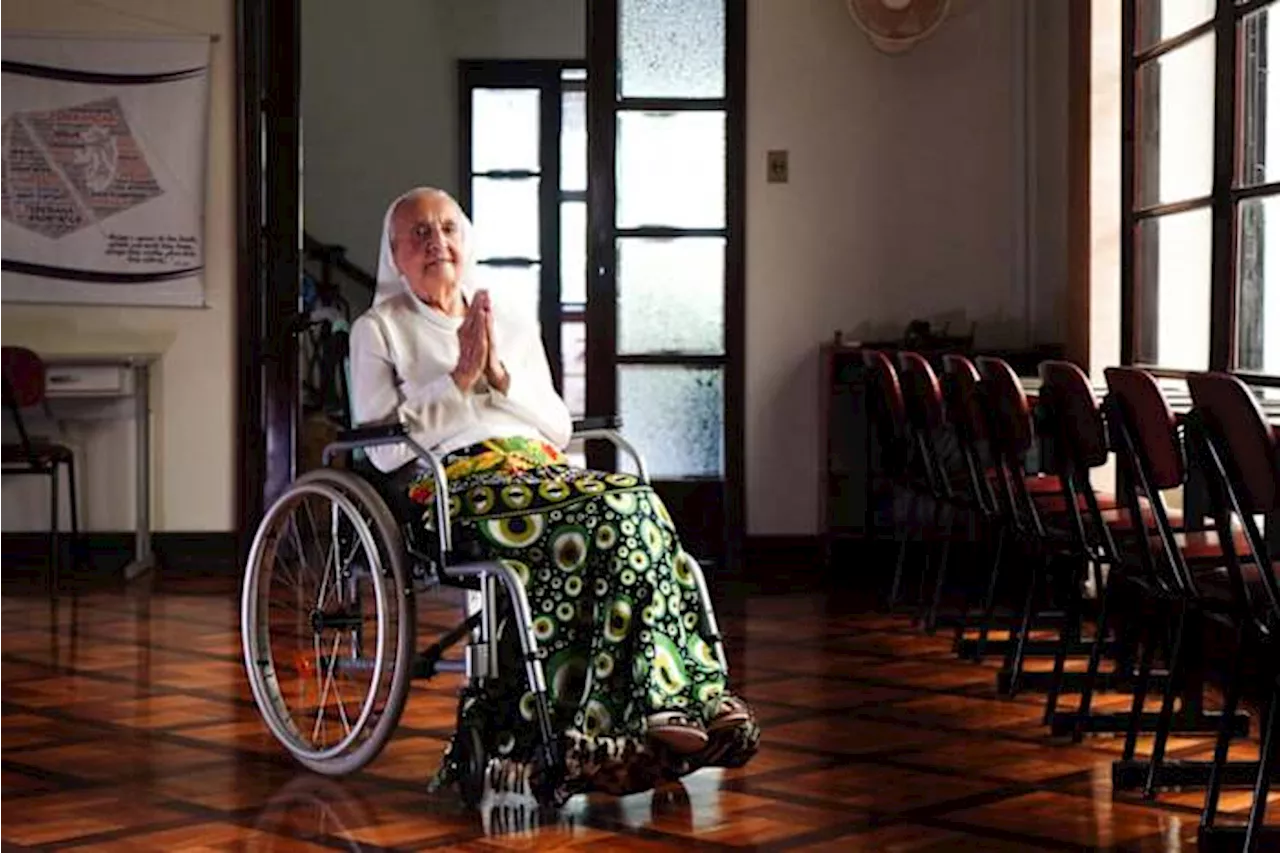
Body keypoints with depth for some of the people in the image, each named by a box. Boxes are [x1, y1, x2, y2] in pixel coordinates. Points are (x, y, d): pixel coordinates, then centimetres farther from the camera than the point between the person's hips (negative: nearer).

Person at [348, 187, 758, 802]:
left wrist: (500, 376, 4)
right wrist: (460, 378, -2)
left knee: (636, 511, -30)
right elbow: (383, 449, 1)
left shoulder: (515, 324, 27)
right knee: (620, 508, -31)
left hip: (543, 472, 5)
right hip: (454, 486, -5)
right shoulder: (379, 330, 14)